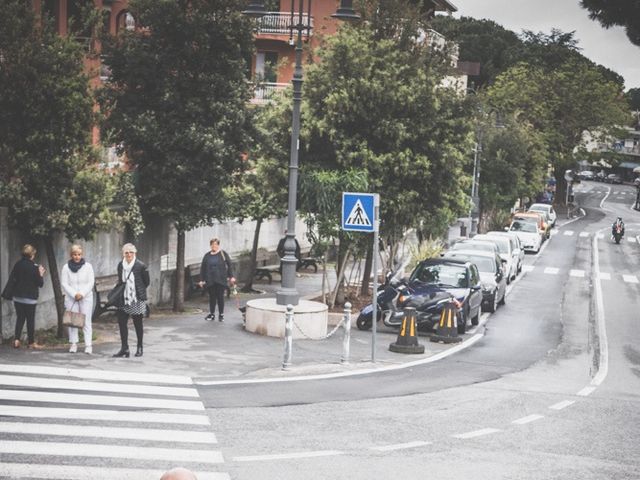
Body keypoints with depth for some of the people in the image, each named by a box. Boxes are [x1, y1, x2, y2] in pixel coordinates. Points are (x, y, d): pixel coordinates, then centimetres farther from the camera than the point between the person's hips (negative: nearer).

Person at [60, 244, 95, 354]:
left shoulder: (88, 266, 2)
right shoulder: (66, 267, 1)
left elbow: (91, 282, 0)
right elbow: (64, 283, -2)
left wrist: (82, 294, -12)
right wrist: (74, 294, -12)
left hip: (86, 297, -1)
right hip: (71, 298, 1)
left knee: (86, 321, -2)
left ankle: (88, 345, -3)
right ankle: (73, 343, 10)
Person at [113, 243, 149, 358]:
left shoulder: (141, 266, -8)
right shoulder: (120, 265, 6)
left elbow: (146, 282, 1)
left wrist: (139, 291, 2)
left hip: (137, 300, -4)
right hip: (123, 300, 4)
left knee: (137, 324, 7)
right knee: (121, 322, -2)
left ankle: (139, 348, 19)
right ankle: (124, 348, 4)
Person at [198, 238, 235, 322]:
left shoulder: (223, 254, 1)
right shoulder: (207, 256, 7)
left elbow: (229, 265, 3)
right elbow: (203, 268, 11)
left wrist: (231, 277, -1)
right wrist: (202, 280, 8)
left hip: (221, 280, -2)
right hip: (210, 280, 2)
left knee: (220, 297, 2)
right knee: (212, 297, 6)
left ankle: (221, 314, 13)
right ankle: (212, 314, 19)